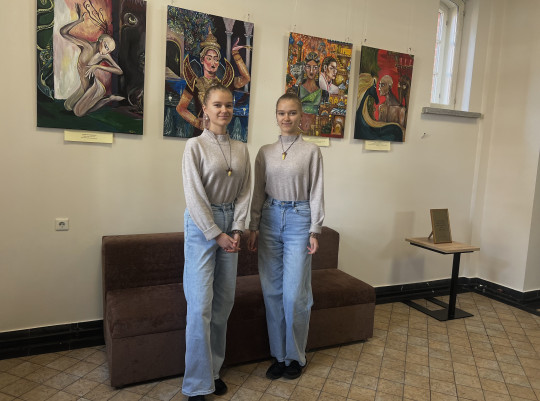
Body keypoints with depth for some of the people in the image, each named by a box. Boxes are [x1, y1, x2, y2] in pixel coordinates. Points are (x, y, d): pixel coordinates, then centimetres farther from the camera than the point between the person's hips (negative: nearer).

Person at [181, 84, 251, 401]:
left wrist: (236, 230, -6)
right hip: (201, 225, -5)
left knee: (224, 302, 10)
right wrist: (216, 234, -13)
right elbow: (194, 196, -11)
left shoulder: (241, 149, 7)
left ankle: (214, 370, 27)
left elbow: (245, 191, 5)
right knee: (200, 306, -4)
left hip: (230, 223, 5)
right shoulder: (196, 145, -7)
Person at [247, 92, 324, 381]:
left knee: (294, 293, -1)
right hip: (270, 219, 3)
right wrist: (254, 226, 4)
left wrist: (314, 231, -5)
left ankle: (295, 356, 20)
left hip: (298, 219, -3)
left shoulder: (311, 151, 0)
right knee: (272, 291, 6)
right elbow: (259, 191, 9)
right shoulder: (265, 152, 8)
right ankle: (278, 354, 23)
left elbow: (316, 193, 0)